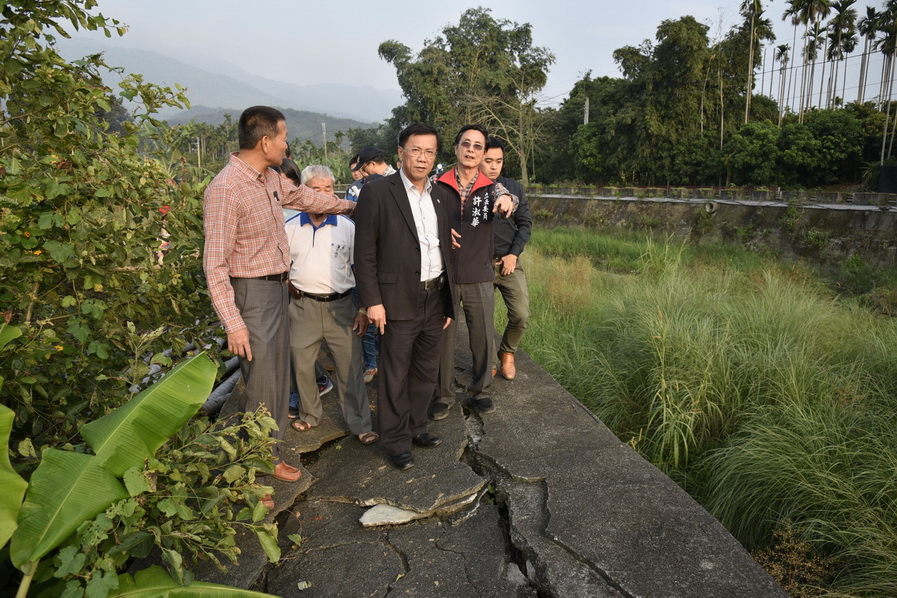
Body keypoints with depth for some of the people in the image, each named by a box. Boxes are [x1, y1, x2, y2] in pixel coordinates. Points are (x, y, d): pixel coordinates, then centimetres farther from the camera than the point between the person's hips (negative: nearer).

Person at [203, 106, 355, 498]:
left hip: (278, 288, 9)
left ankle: (270, 455, 32)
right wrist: (234, 324, -22)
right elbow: (215, 264, -20)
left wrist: (348, 206, 35)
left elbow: (301, 196, 27)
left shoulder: (269, 178, 5)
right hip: (252, 293, -9)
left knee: (279, 378, 16)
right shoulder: (225, 189, -20)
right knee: (260, 387, -3)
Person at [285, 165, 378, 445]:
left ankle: (360, 424, 12)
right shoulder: (291, 228, 4)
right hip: (302, 306, 2)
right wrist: (289, 287, 1)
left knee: (350, 366, 0)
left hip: (341, 305, -2)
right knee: (301, 364, 11)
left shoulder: (348, 227, 1)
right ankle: (310, 414, 33)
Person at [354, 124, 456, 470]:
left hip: (435, 298, 6)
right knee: (394, 377, 5)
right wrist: (372, 301, -14)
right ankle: (395, 441, 21)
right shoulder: (377, 192, -8)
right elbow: (364, 252, -9)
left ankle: (415, 428, 34)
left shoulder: (440, 195, 11)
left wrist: (449, 301, 13)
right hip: (399, 302, -6)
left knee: (426, 373, 17)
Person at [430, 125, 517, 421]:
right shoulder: (438, 186, 2)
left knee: (483, 337, 8)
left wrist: (507, 199, -41)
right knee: (443, 337, 8)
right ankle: (443, 394, 25)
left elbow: (503, 202, -19)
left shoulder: (491, 188, 3)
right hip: (443, 276, 0)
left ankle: (479, 391, 28)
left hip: (479, 278, 1)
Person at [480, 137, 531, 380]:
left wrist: (514, 254, -4)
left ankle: (507, 353, 20)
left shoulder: (514, 188, 5)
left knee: (521, 314, -8)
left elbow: (525, 223, 7)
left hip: (509, 261, 1)